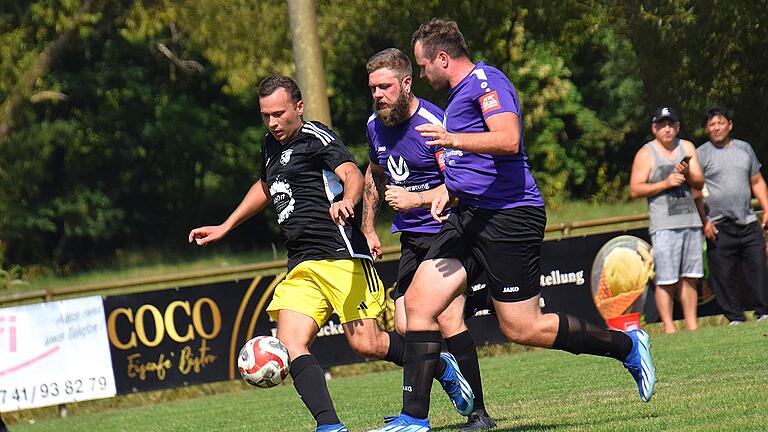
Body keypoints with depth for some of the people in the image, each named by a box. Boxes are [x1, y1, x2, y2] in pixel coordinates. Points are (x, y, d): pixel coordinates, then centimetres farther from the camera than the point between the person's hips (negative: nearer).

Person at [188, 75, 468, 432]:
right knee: (290, 344, -14)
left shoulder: (316, 138, -5)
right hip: (301, 268, 8)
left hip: (340, 256, -8)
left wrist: (346, 201, -46)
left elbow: (351, 174, -23)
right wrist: (224, 228, 43)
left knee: (365, 344, -12)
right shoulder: (271, 146, 20)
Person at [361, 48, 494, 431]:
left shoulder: (433, 123, -17)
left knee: (447, 318, -18)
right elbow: (374, 176, 26)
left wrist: (415, 200, -29)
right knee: (405, 325, -2)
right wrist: (368, 229, 25)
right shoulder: (375, 126, 7)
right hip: (411, 239, 8)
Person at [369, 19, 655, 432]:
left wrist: (453, 140, -36)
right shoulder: (460, 92, 20)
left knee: (522, 328, -5)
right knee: (417, 302, -2)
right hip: (469, 216, 10)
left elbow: (508, 140, -26)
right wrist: (448, 190, 19)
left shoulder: (485, 81, -11)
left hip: (509, 217, -10)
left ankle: (627, 346, 11)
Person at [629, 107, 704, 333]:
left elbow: (700, 183, 13)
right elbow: (635, 190, -5)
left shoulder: (687, 147, 15)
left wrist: (687, 174, -9)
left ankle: (692, 326, 10)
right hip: (663, 224, -5)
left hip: (690, 220, 5)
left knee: (689, 278, 6)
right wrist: (665, 183, -15)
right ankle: (668, 327, -6)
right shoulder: (645, 154, 1)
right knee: (666, 280, -8)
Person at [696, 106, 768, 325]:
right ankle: (735, 318, 5)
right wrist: (704, 222, -10)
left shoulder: (744, 149, 15)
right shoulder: (701, 154, 2)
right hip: (718, 227, -3)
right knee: (723, 274, -2)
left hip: (748, 223, 3)